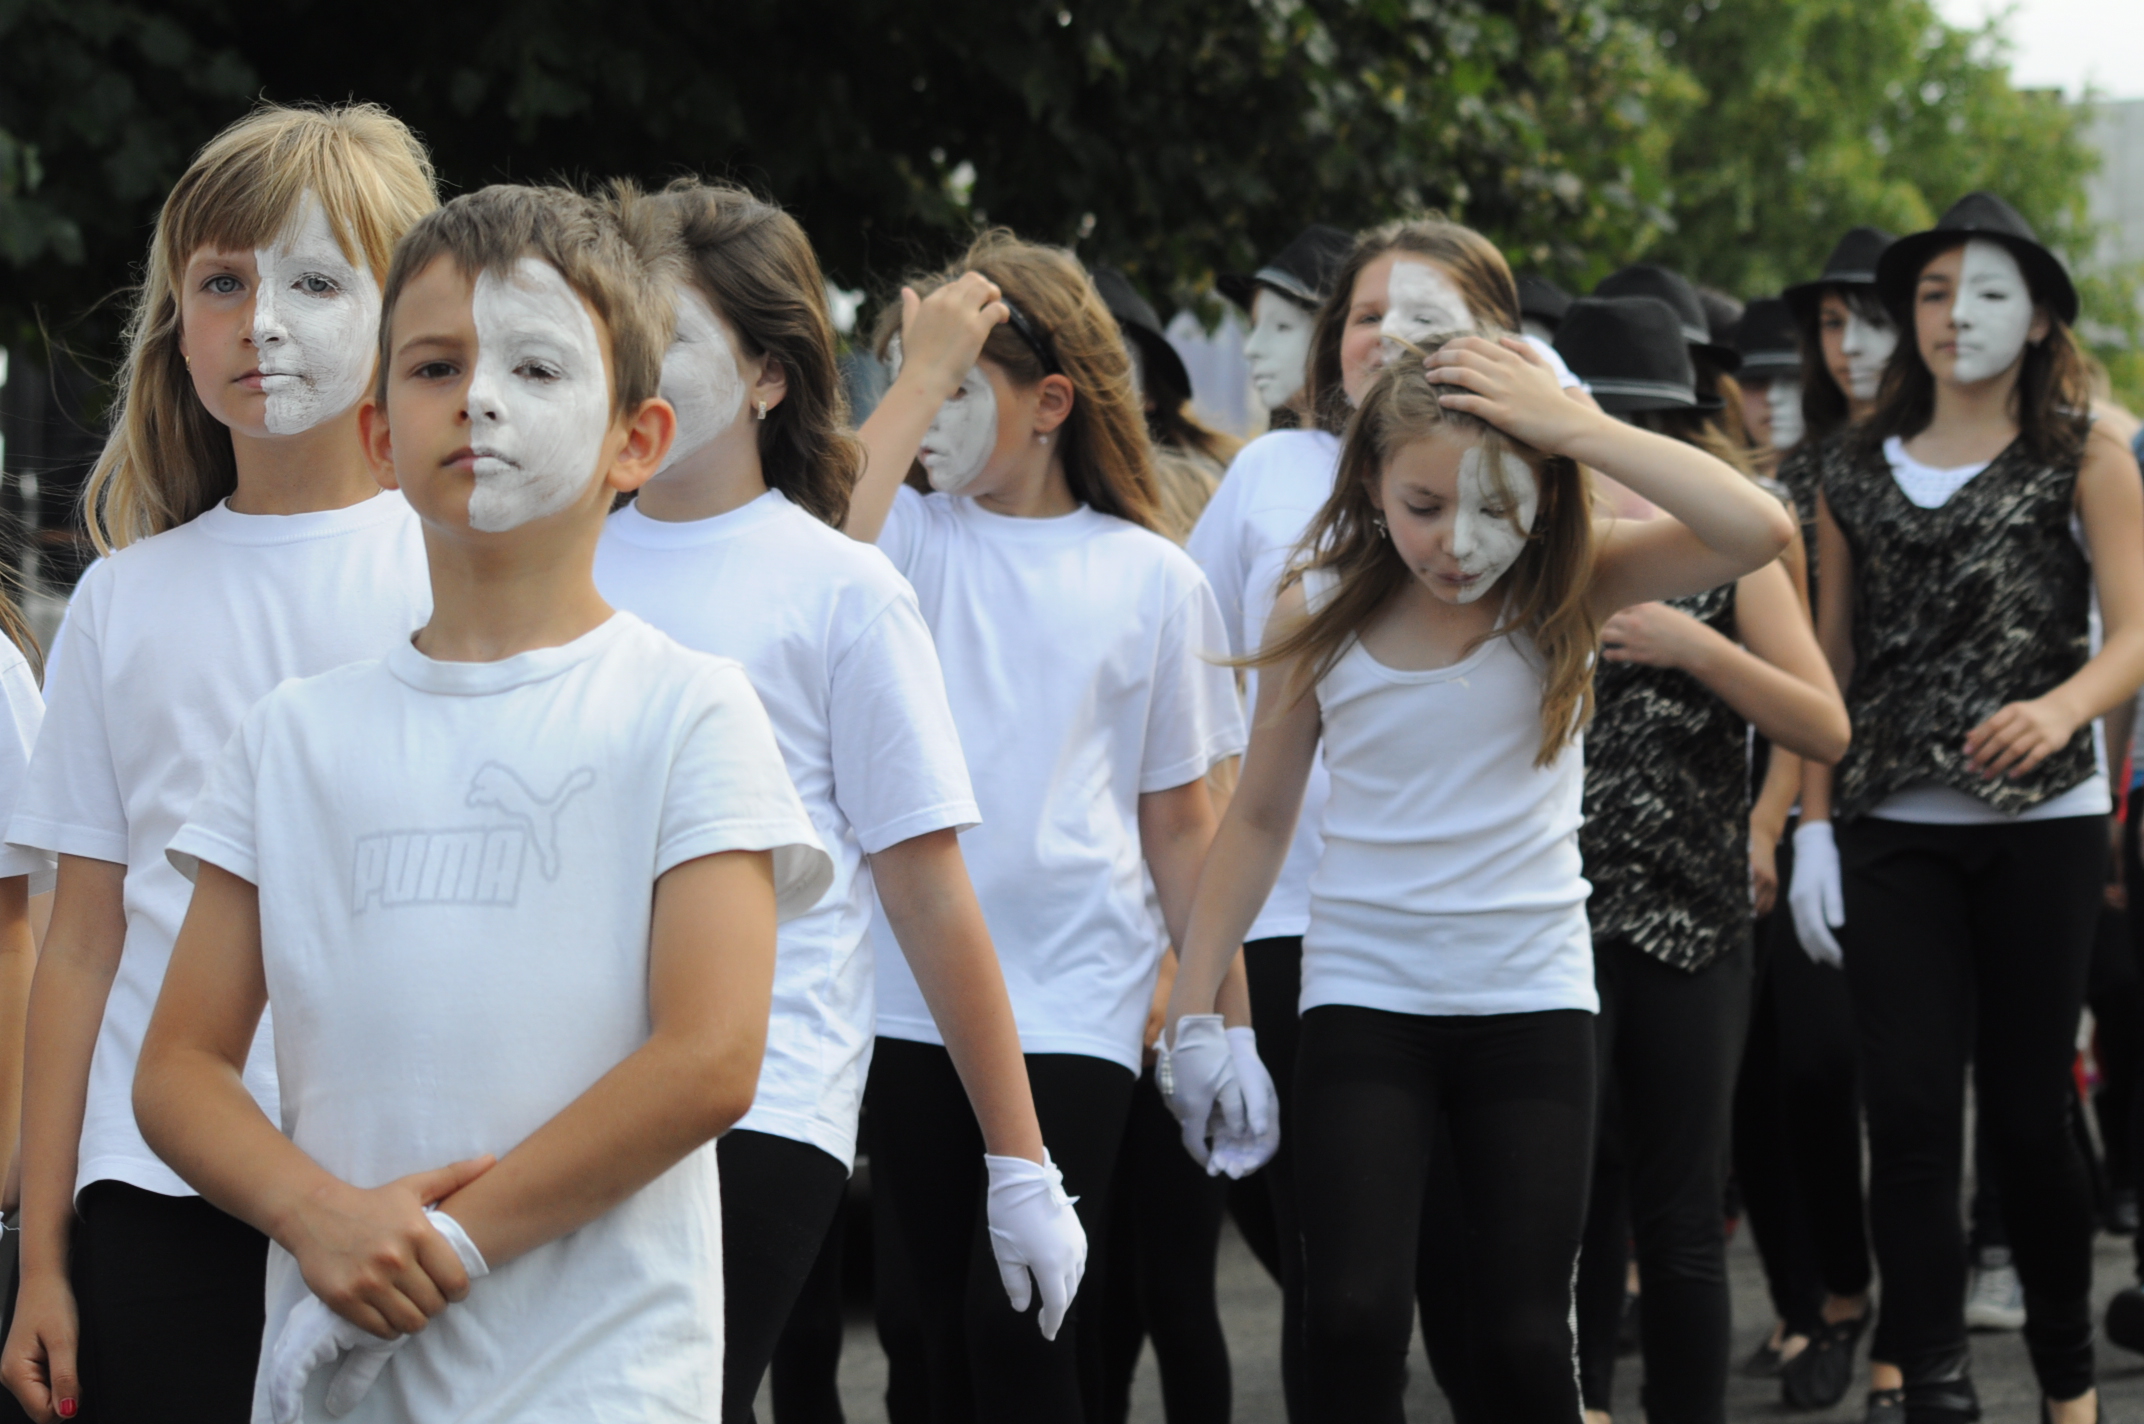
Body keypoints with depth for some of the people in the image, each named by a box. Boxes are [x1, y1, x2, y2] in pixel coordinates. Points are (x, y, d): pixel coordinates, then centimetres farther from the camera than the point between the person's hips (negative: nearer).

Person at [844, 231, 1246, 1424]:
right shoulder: (913, 538, 6)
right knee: (952, 1324, 8)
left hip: (1074, 999, -2)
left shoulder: (1150, 577, 4)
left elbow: (1179, 821, 7)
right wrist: (920, 368, -15)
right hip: (913, 996, 2)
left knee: (1021, 1321, -13)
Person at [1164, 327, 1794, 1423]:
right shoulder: (1320, 615, -4)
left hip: (1530, 995, 0)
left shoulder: (1568, 589, -7)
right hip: (1362, 993, 0)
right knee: (1353, 1321, -12)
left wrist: (1574, 427, -25)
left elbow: (1759, 531, -24)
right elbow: (1258, 818, 7)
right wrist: (1193, 1006, 6)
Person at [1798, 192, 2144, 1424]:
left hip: (2042, 820, -2)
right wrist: (1814, 823, 5)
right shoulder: (1859, 476, 12)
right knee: (1909, 1102, -7)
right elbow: (1828, 663, 13)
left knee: (2028, 1108, 2)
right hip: (1893, 826, 2)